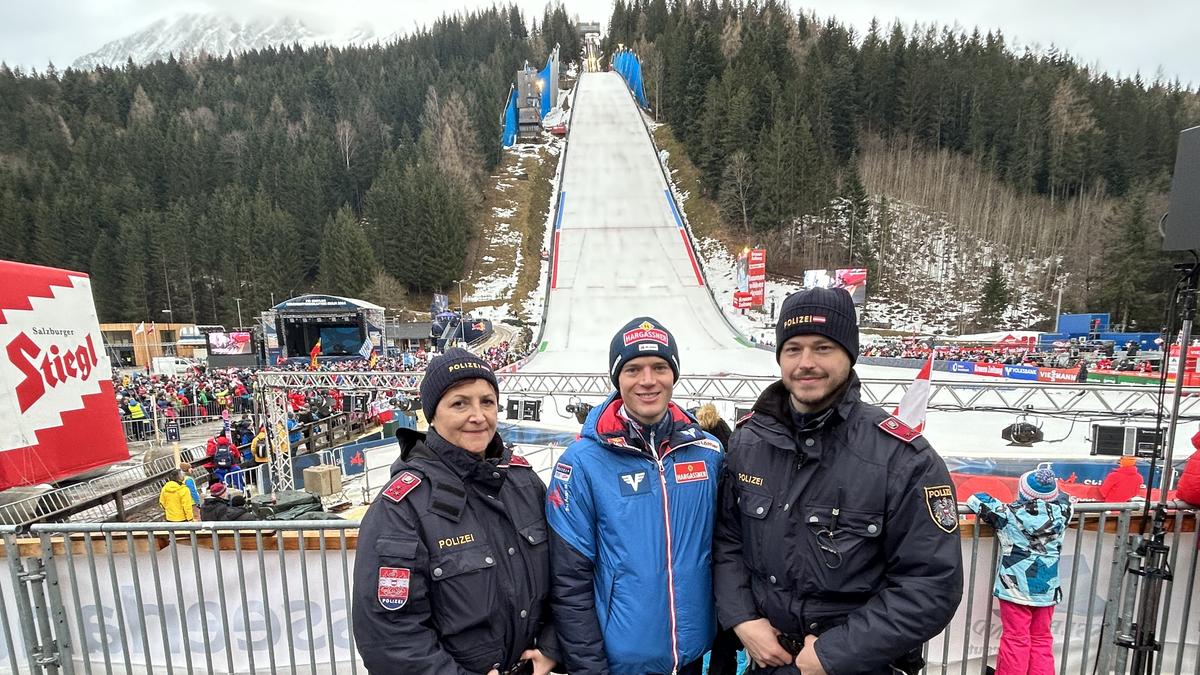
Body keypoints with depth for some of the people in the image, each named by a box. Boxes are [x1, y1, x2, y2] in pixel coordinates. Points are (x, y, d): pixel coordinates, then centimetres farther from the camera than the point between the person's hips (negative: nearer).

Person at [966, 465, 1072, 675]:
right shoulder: (1060, 512, -8)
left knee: (1016, 640, 6)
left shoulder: (1009, 514, -17)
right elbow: (1064, 498, 14)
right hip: (1047, 588, 3)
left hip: (1015, 587, -3)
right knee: (1042, 640, 17)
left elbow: (976, 500, -10)